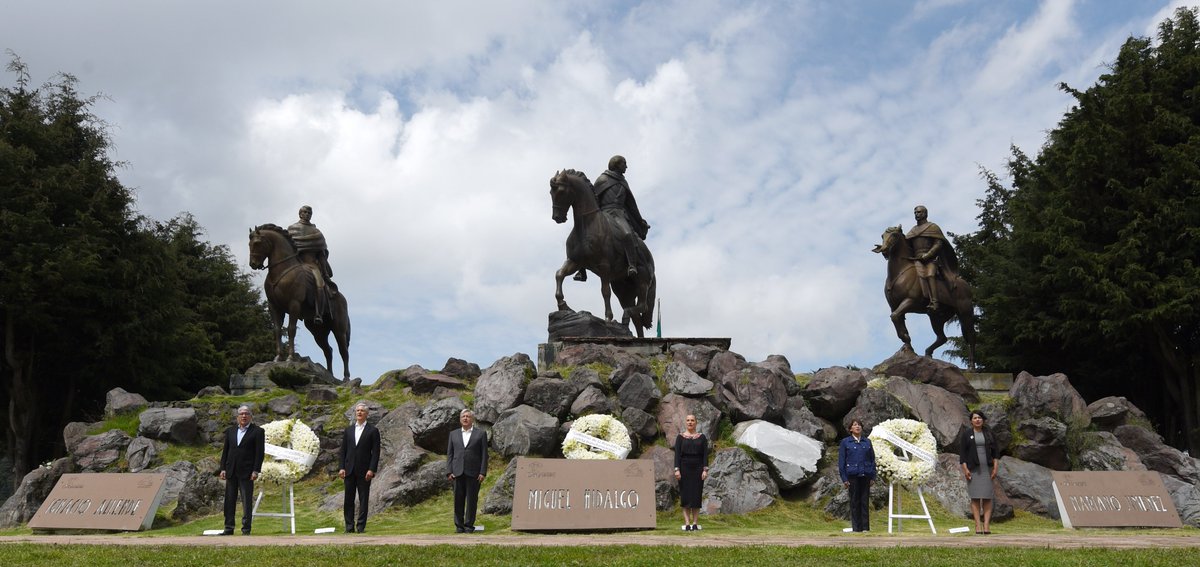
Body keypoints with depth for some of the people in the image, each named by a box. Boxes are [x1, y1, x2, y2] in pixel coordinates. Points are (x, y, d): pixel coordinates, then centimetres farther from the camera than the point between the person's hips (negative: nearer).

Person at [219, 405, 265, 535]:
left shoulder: (257, 431, -2)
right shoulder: (230, 431, 12)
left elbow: (260, 452, -6)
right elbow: (225, 450, 13)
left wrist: (256, 471, -12)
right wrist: (223, 468, 5)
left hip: (246, 472, -5)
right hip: (231, 471, 5)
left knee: (247, 501, -1)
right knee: (229, 500, 8)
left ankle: (246, 529, 4)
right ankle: (229, 528, 16)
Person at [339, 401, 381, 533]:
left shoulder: (373, 431, 0)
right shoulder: (348, 431, 12)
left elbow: (375, 452, -4)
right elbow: (343, 450, 12)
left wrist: (371, 469, -12)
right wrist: (342, 468, 2)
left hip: (364, 471, -4)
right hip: (349, 471, 4)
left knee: (363, 500, 1)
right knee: (348, 500, 5)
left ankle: (361, 526, 6)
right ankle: (349, 526, 12)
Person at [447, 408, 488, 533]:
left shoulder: (481, 434, 6)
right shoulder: (453, 434, 14)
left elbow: (484, 454, 2)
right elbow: (449, 454, 11)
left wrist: (482, 472, -6)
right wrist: (449, 471, 1)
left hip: (473, 473, -2)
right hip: (458, 472, 2)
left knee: (471, 500, 0)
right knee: (458, 500, 4)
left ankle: (469, 525, 8)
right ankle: (459, 525, 12)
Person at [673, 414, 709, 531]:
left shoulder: (702, 437, 7)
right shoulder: (680, 437, 5)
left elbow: (705, 454, 2)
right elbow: (677, 454, -1)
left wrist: (705, 470, -8)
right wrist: (677, 469, -11)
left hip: (697, 469, 1)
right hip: (684, 468, -1)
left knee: (696, 496, 1)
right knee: (685, 496, -2)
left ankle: (695, 524, 6)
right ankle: (687, 524, -1)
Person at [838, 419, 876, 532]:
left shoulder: (867, 442, 8)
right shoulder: (845, 442, 1)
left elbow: (872, 460, 11)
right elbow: (841, 461, 1)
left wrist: (873, 477, 5)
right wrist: (844, 479, -5)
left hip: (865, 475, 2)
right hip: (853, 475, -2)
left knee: (865, 501, 4)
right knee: (855, 502, 2)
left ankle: (865, 527, 10)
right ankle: (856, 528, 8)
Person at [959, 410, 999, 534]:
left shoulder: (989, 433, 7)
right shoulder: (966, 434, 2)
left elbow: (994, 452, 6)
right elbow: (962, 453, -1)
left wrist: (995, 468, -4)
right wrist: (965, 469, -10)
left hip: (987, 468, 2)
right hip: (973, 469, -2)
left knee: (987, 497, -3)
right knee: (975, 497, -3)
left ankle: (987, 524, -4)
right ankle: (977, 525, -3)